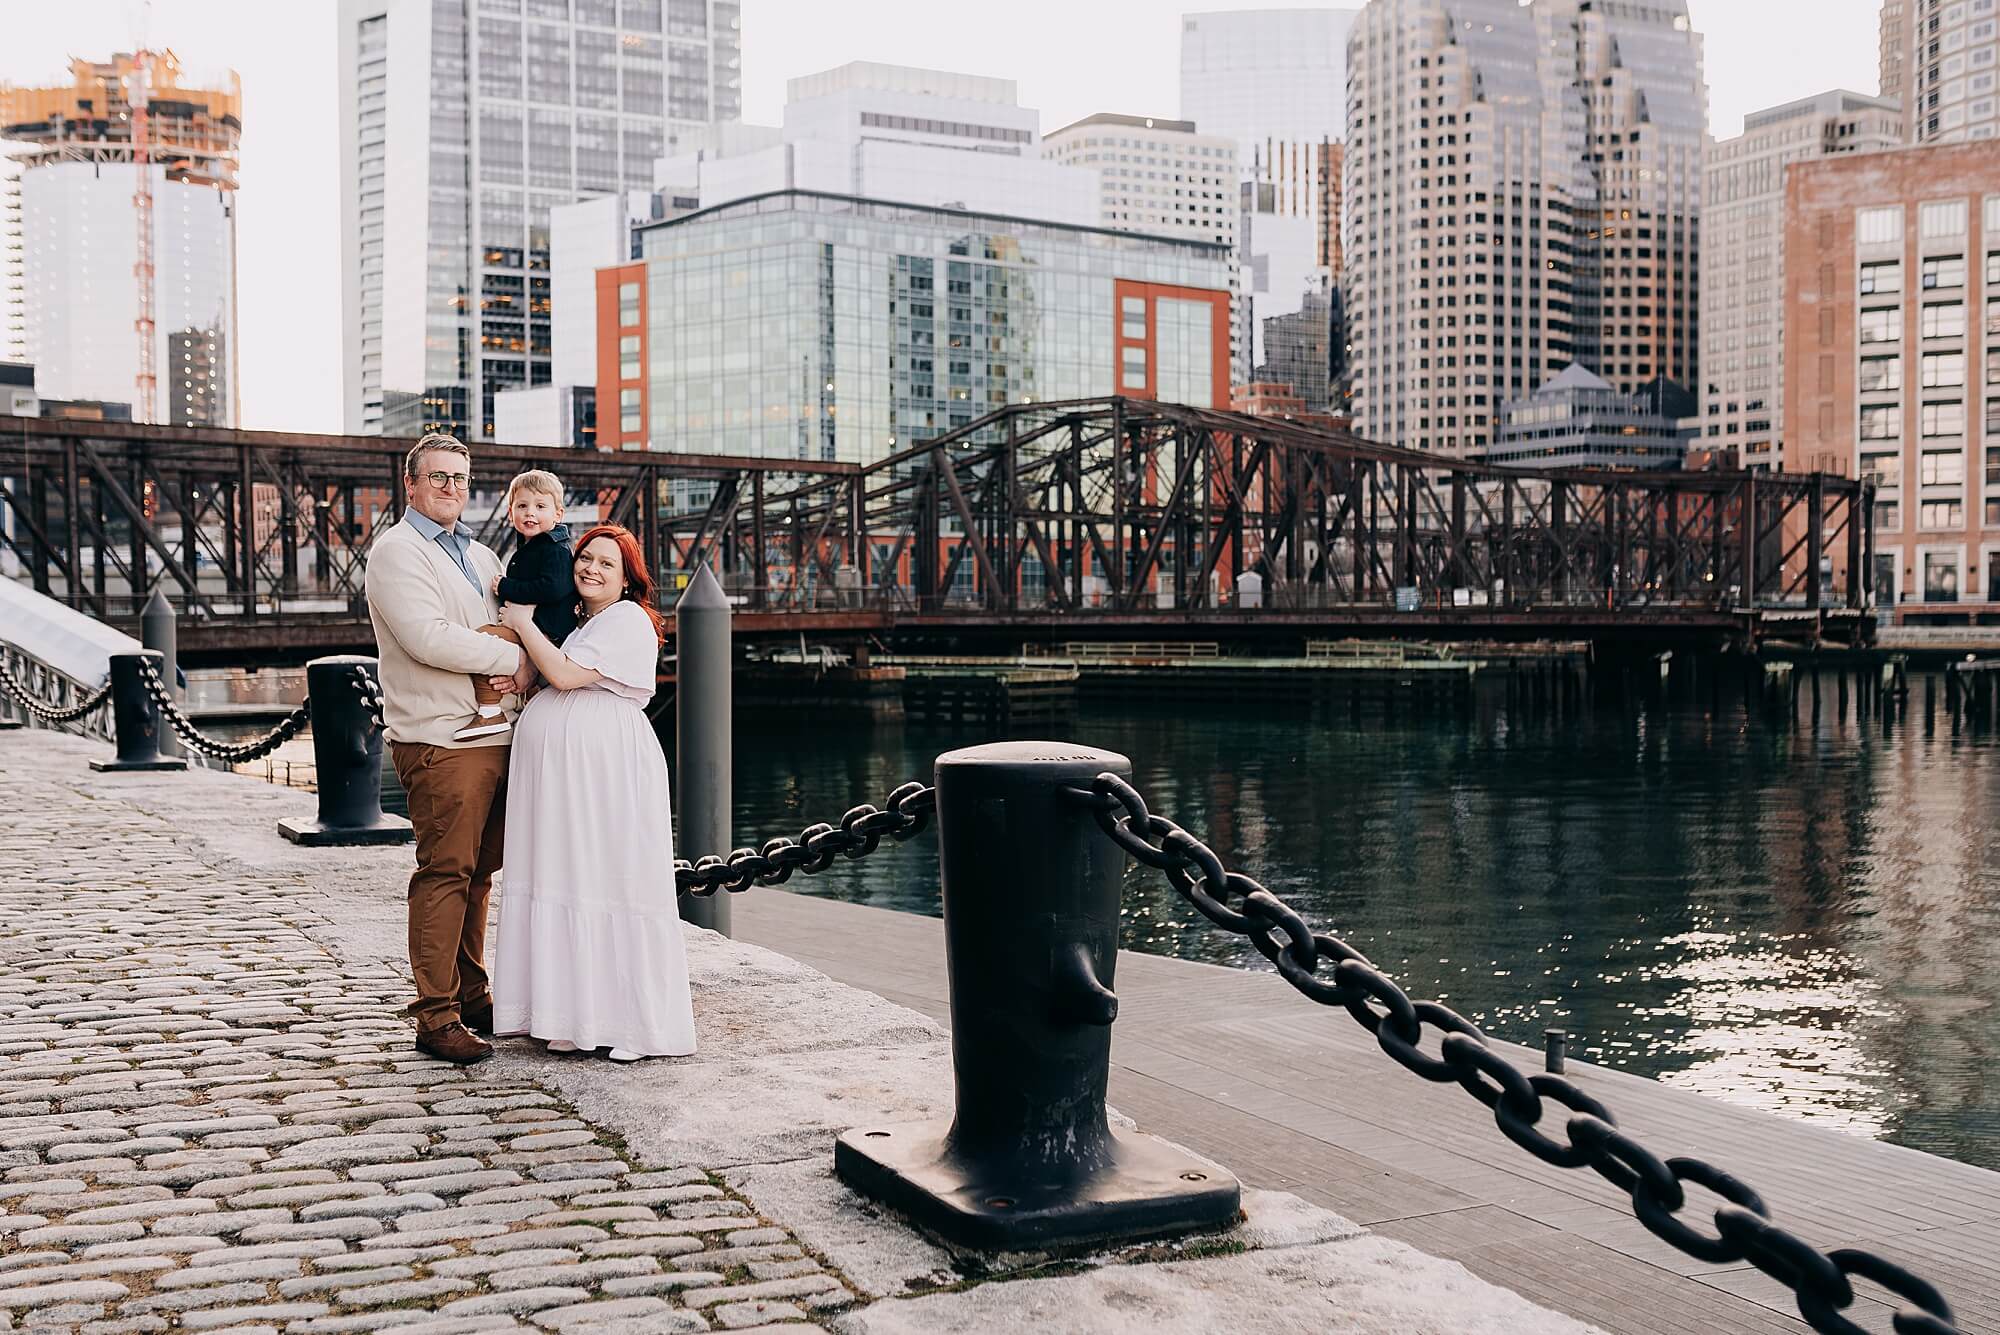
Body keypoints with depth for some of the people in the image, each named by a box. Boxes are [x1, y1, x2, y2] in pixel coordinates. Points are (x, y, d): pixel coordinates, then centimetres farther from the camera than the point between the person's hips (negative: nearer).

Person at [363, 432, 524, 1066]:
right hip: (440, 743, -8)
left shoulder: (481, 557, 22)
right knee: (445, 873, -7)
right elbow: (427, 637, -18)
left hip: (494, 737, 8)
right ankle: (436, 1017, -2)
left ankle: (472, 995, 22)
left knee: (478, 872, 12)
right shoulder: (396, 551, -4)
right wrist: (514, 657, -12)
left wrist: (515, 676, 3)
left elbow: (507, 628, 27)